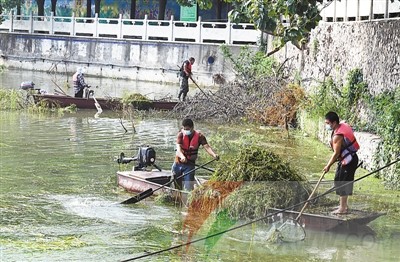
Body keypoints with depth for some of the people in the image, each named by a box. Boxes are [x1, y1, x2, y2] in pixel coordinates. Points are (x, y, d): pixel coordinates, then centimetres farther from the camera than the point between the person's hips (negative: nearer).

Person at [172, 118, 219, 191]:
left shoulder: (199, 136, -11)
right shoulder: (181, 134, -11)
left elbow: (207, 147, -23)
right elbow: (178, 147, -26)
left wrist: (214, 155, -45)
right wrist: (182, 156, -49)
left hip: (189, 164, -1)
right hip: (178, 163, 1)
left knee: (188, 188, -11)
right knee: (176, 187, 12)